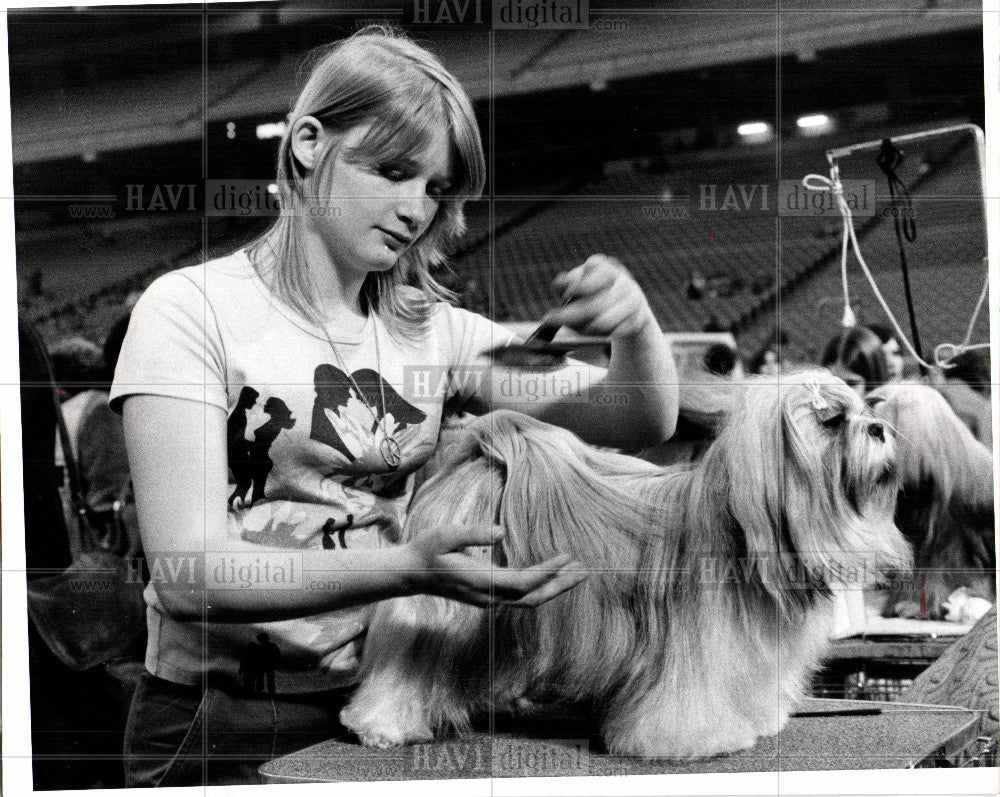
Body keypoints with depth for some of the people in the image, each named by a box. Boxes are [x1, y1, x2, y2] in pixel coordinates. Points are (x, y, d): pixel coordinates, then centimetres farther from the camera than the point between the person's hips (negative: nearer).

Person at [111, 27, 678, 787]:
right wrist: (410, 568, -29)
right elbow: (189, 575, -16)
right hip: (221, 722, -5)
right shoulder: (192, 309, -6)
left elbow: (642, 422, 7)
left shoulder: (432, 329, 9)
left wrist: (635, 321, -16)